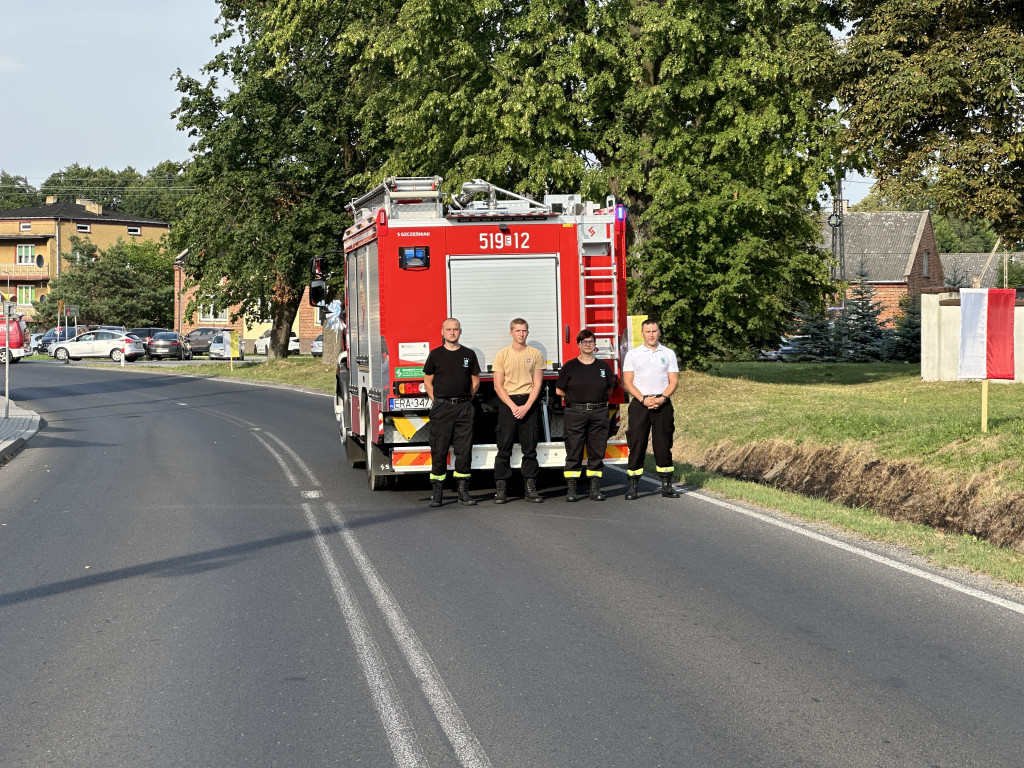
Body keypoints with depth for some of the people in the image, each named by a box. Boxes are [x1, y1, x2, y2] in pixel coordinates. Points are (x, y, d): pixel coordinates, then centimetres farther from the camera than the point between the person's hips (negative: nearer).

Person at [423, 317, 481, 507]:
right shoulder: (435, 354, 5)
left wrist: (465, 399, 7)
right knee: (439, 450, -3)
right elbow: (428, 381, 10)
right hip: (442, 407, -1)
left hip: (464, 408, 2)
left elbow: (475, 381, 16)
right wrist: (437, 401, 1)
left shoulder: (469, 354, 9)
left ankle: (463, 491, 6)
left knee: (464, 449, 0)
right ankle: (436, 492, 2)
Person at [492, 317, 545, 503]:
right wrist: (513, 406, -11)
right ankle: (501, 489, -3)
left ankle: (530, 488, 4)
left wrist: (526, 407, -10)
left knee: (530, 448, 1)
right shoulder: (502, 355, 4)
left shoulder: (535, 354, 7)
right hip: (507, 403, -1)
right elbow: (498, 385, 1)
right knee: (504, 448, -4)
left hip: (529, 403, 1)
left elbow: (537, 384, 2)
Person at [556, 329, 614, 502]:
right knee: (574, 453, -2)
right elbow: (559, 390, 5)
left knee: (597, 453, 4)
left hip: (599, 414, 2)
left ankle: (595, 489, 9)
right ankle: (571, 490, 0)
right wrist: (577, 397, 8)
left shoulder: (603, 366, 10)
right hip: (575, 414, -2)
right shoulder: (570, 367, 3)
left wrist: (597, 400, 11)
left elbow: (609, 390, 19)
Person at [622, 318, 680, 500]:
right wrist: (643, 399, -12)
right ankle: (633, 486, 0)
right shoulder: (633, 354, 6)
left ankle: (666, 485, 7)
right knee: (637, 444, -4)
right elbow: (627, 382, 1)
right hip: (639, 404, -1)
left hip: (663, 403, 1)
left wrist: (662, 398, -11)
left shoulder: (668, 354, 10)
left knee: (663, 444, 2)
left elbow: (673, 381, 5)